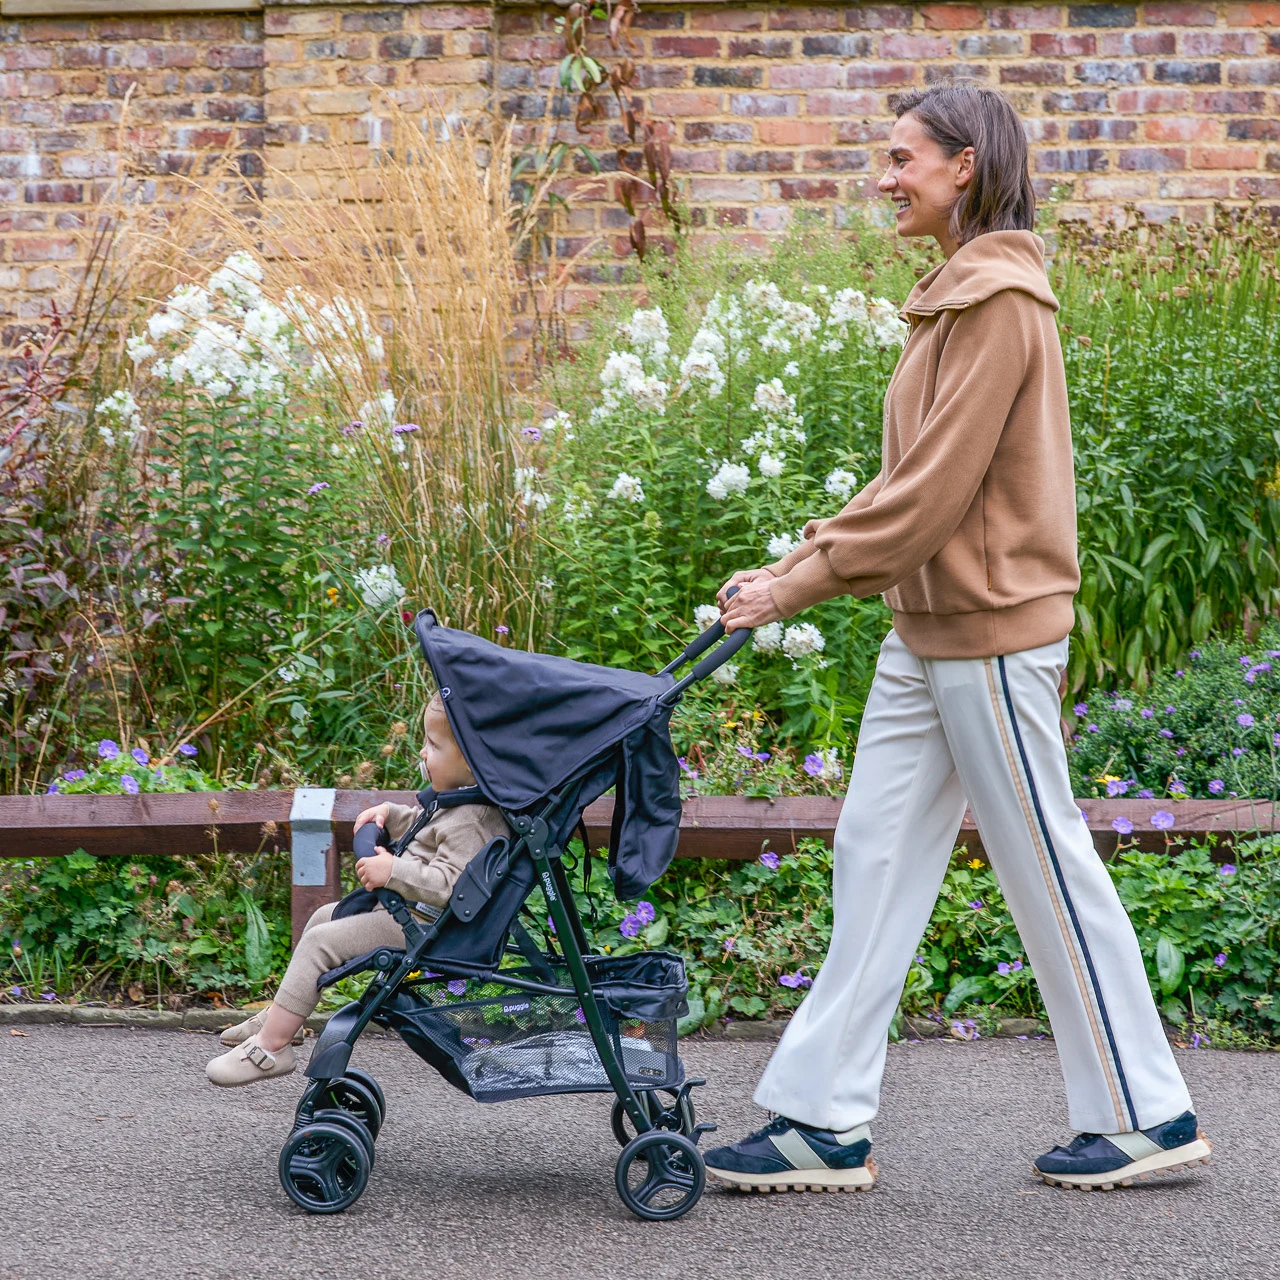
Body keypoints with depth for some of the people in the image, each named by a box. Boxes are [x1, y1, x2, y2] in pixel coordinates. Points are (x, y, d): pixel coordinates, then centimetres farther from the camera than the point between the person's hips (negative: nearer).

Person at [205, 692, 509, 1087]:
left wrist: (394, 872, -36)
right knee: (324, 916, 24)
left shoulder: (471, 823, -28)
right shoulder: (456, 801, 6)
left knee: (320, 942, -12)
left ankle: (270, 1047, -7)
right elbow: (425, 825, 27)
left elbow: (452, 884, -38)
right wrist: (390, 814, 13)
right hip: (408, 908, 12)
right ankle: (278, 1017, 34)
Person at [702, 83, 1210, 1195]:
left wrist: (803, 583, -17)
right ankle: (825, 1119, 12)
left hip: (991, 629, -10)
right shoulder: (962, 295, 14)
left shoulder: (1001, 301, -17)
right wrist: (810, 556, 9)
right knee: (875, 859, 8)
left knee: (1046, 866, 0)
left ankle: (1146, 1115, 13)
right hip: (928, 629, 10)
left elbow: (935, 488, -20)